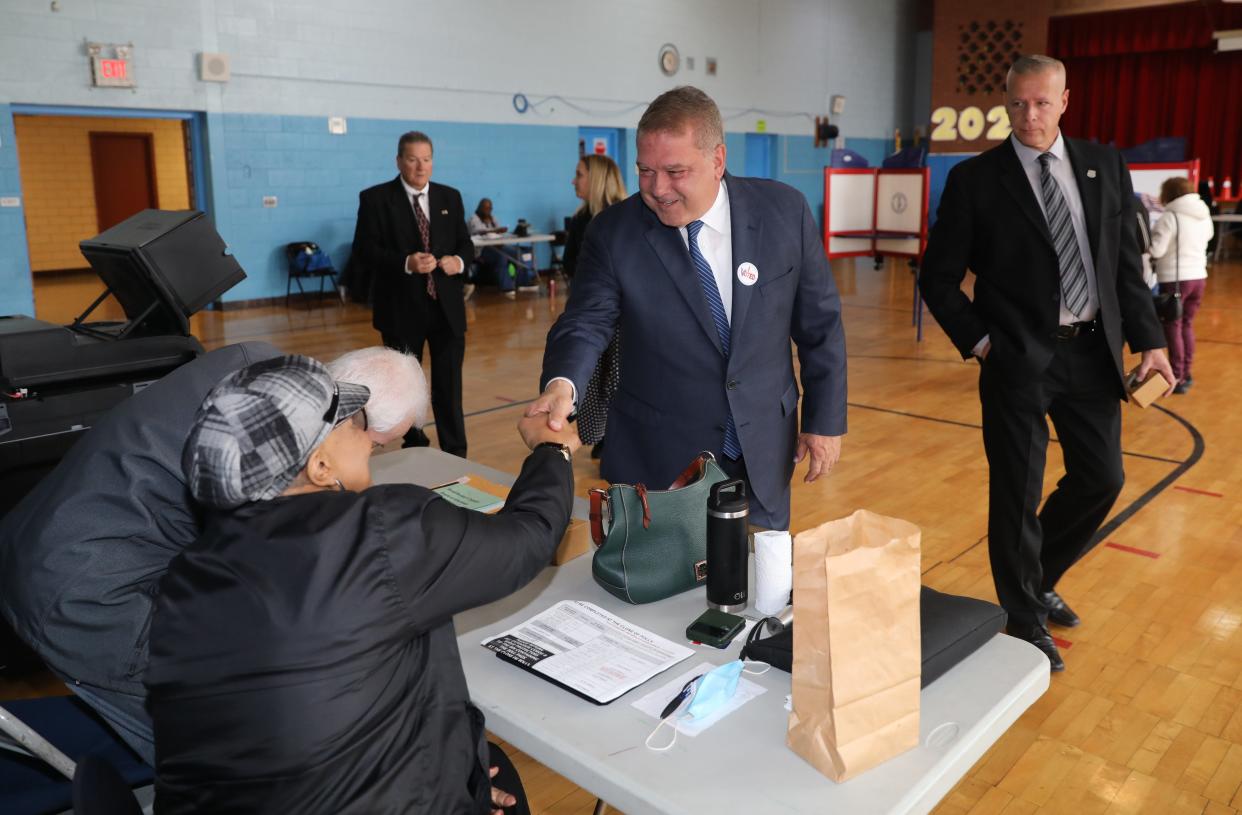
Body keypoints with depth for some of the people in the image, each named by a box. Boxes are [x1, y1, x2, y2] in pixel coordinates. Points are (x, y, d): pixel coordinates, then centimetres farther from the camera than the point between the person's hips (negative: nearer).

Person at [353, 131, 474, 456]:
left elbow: (466, 243, 12)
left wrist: (460, 260, -12)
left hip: (447, 306, 2)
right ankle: (414, 446, 30)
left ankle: (455, 454, 9)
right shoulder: (375, 198, -3)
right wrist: (406, 263, -24)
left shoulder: (450, 197, 9)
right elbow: (364, 248, -10)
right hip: (402, 308, -2)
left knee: (449, 383, 2)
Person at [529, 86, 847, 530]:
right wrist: (562, 384, -33)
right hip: (656, 460, -1)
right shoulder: (613, 232, -11)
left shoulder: (784, 211, -8)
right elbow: (586, 322, -12)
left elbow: (819, 324, -1)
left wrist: (826, 421, 1)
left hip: (764, 455, 2)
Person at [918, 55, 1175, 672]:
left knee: (1101, 479, 12)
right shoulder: (974, 180, -5)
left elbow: (1127, 263, 9)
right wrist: (978, 340, -9)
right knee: (1018, 494, 4)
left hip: (1092, 351, 5)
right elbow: (938, 278, -2)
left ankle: (1038, 580, 38)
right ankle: (1025, 621, 24)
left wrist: (1148, 340, 3)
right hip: (1019, 360, -4)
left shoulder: (1105, 166, 7)